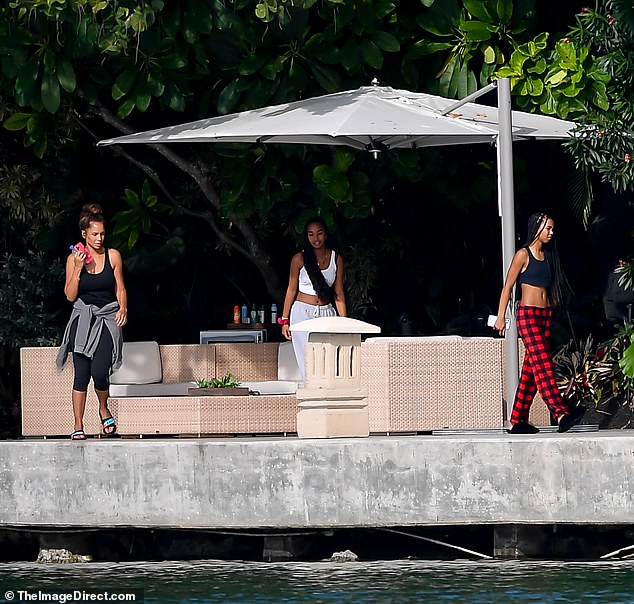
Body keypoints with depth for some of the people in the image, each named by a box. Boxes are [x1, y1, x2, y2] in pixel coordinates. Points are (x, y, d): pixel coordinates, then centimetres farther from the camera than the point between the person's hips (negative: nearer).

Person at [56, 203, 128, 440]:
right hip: (83, 319, 0)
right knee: (81, 373, -4)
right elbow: (70, 295, -1)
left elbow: (120, 289, 9)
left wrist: (123, 308, -9)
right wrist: (78, 269, -12)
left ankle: (104, 410, 14)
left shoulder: (113, 256, 2)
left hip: (107, 319, 0)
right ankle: (78, 425, 4)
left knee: (99, 372, -14)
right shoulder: (74, 258, 1)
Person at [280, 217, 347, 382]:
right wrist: (285, 320, 3)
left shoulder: (336, 259, 7)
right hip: (303, 312, -2)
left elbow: (339, 293, 9)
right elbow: (291, 290, 6)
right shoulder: (299, 259, 1)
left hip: (326, 313, 2)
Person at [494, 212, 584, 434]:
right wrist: (501, 316, -8)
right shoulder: (523, 255, -5)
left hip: (545, 315, 8)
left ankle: (518, 421, 7)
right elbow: (508, 286, -4)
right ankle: (561, 414, -32)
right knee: (543, 364, -18)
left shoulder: (547, 256, 16)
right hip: (527, 314, -8)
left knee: (531, 369, 5)